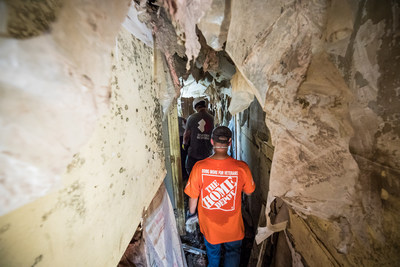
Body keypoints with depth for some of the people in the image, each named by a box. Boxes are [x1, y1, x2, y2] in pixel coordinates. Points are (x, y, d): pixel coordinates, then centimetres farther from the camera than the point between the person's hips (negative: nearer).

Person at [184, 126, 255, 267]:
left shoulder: (199, 167, -25)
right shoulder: (241, 167, -26)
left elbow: (193, 196, -12)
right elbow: (248, 192, -7)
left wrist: (191, 213, 8)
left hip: (209, 223, 1)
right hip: (232, 224, -1)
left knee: (212, 251, 31)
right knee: (233, 251, 30)